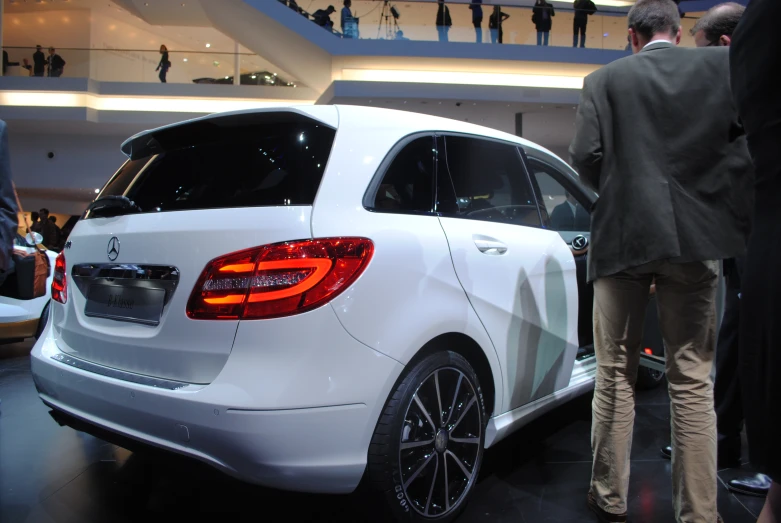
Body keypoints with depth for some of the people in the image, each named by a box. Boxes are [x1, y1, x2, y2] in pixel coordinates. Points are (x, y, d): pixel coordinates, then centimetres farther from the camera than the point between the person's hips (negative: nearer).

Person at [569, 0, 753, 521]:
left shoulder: (604, 80, 5)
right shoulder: (723, 64, 8)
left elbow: (586, 155, -5)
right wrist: (731, 215, 5)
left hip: (622, 238, 0)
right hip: (697, 237, 1)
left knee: (616, 375, 9)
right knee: (693, 380, 7)